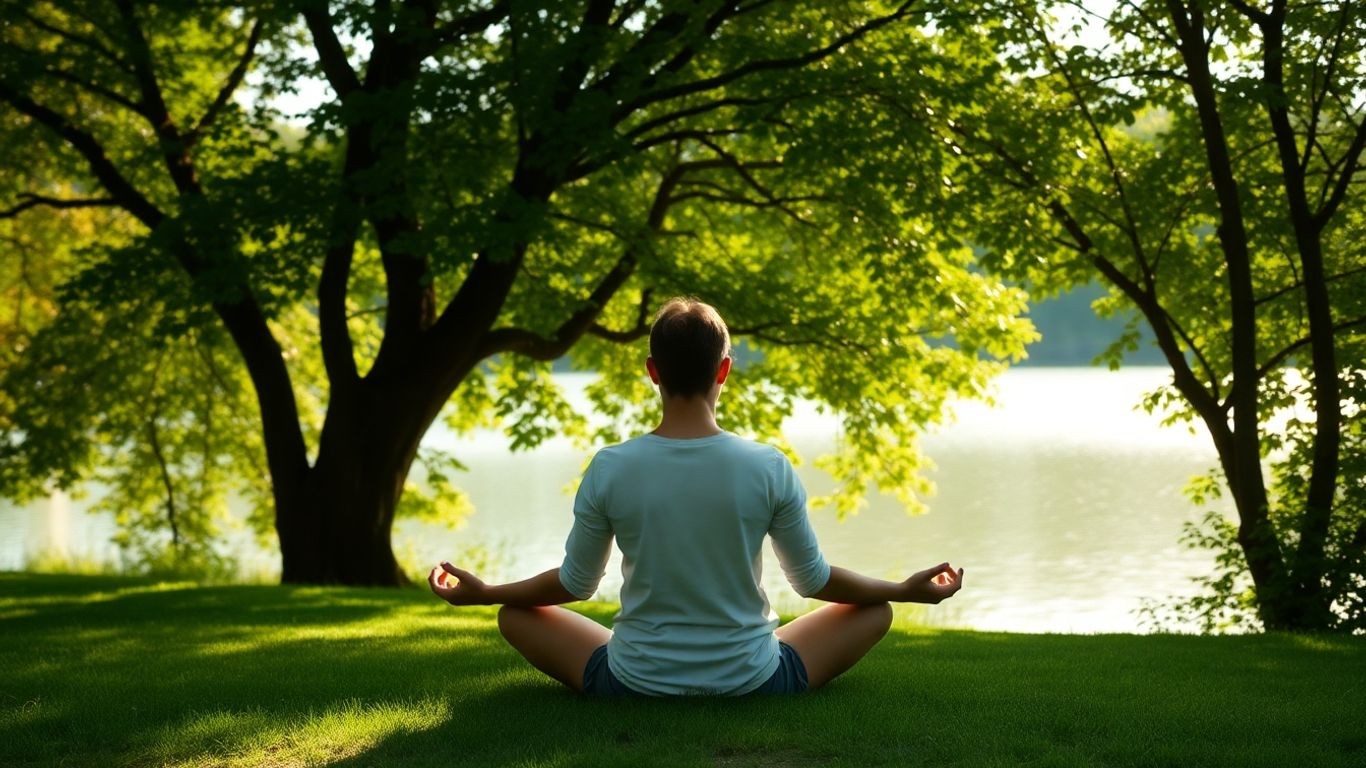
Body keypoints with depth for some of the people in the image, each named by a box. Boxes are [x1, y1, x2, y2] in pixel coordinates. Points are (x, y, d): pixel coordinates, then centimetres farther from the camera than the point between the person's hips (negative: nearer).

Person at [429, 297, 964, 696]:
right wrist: (909, 590, 15)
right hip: (753, 685, 0)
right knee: (875, 610, 21)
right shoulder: (769, 467, -13)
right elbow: (814, 581, -1)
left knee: (516, 614, 23)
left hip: (634, 685, 0)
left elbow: (574, 584, 0)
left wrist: (481, 593, 17)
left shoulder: (609, 469, -12)